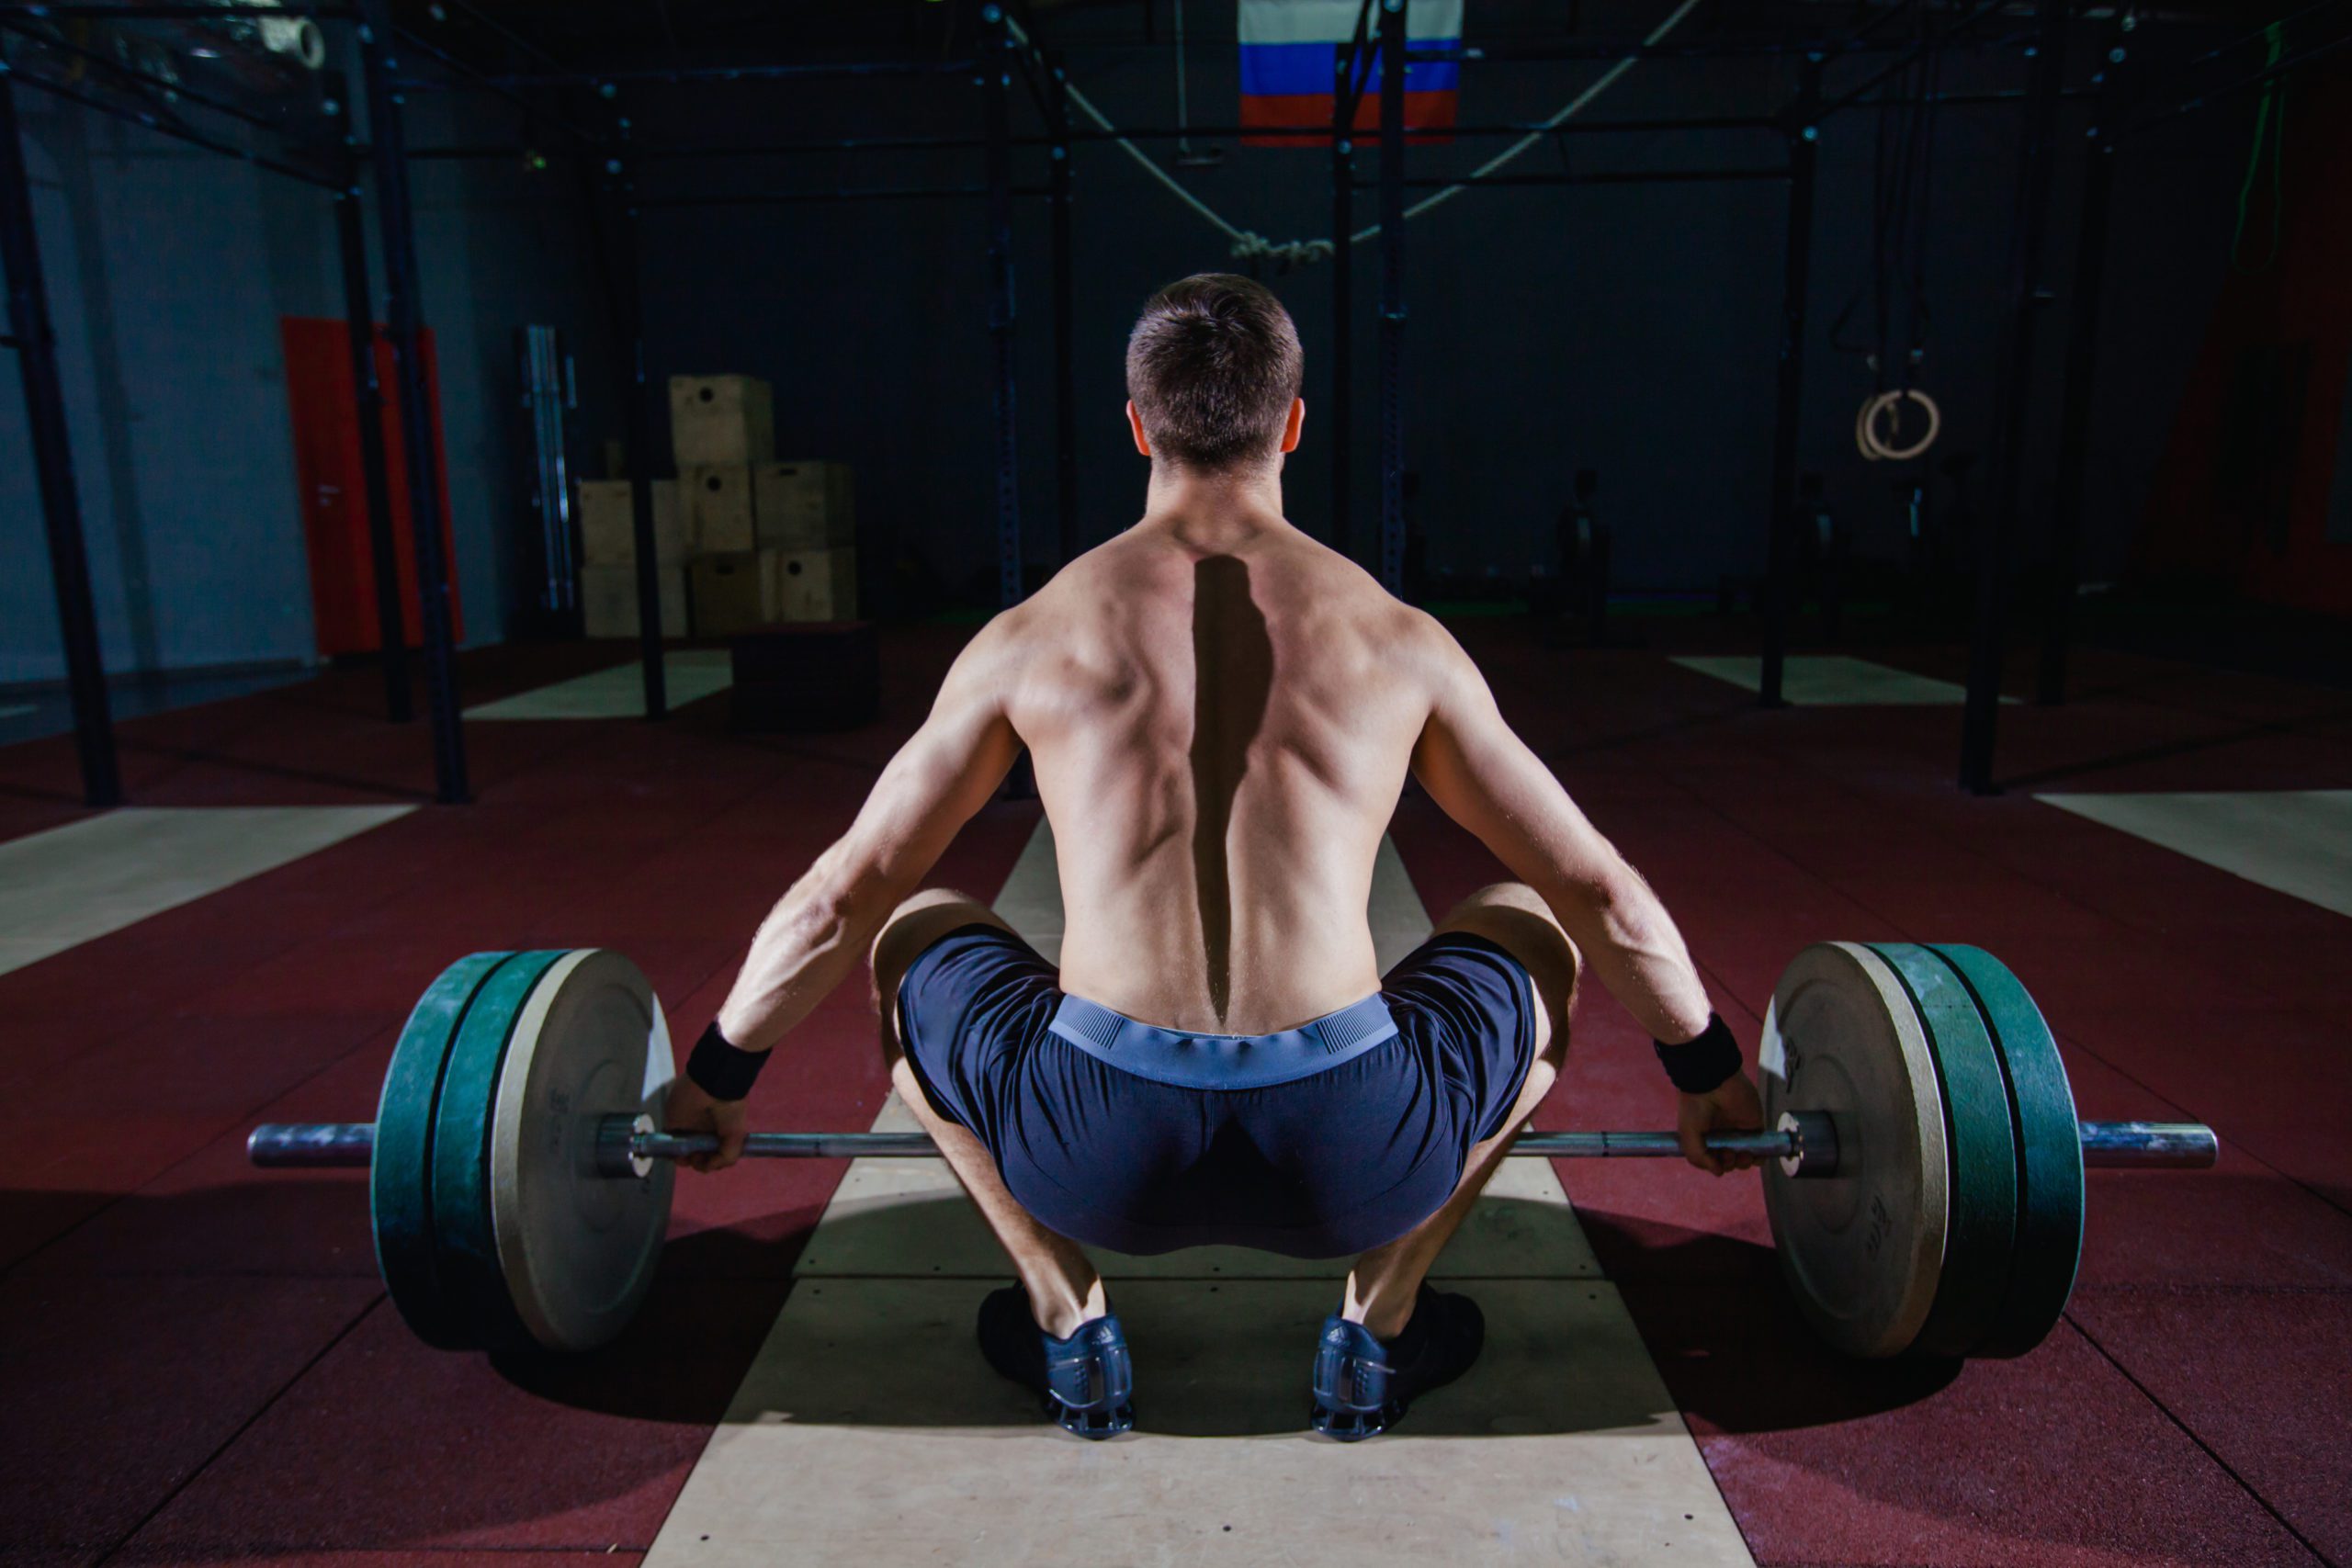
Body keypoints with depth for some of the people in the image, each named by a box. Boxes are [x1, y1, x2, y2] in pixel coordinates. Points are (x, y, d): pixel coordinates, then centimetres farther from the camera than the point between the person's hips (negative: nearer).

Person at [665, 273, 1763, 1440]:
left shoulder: (1032, 639, 7)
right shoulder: (1397, 641, 8)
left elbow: (836, 898, 14)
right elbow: (1606, 894, 16)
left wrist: (716, 1076, 31)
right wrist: (1710, 1070, 34)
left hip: (1102, 1159, 0)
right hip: (1358, 1161, 1)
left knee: (911, 939, 29)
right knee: (1537, 930, 28)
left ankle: (1069, 1328, 22)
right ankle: (1378, 1326, 22)